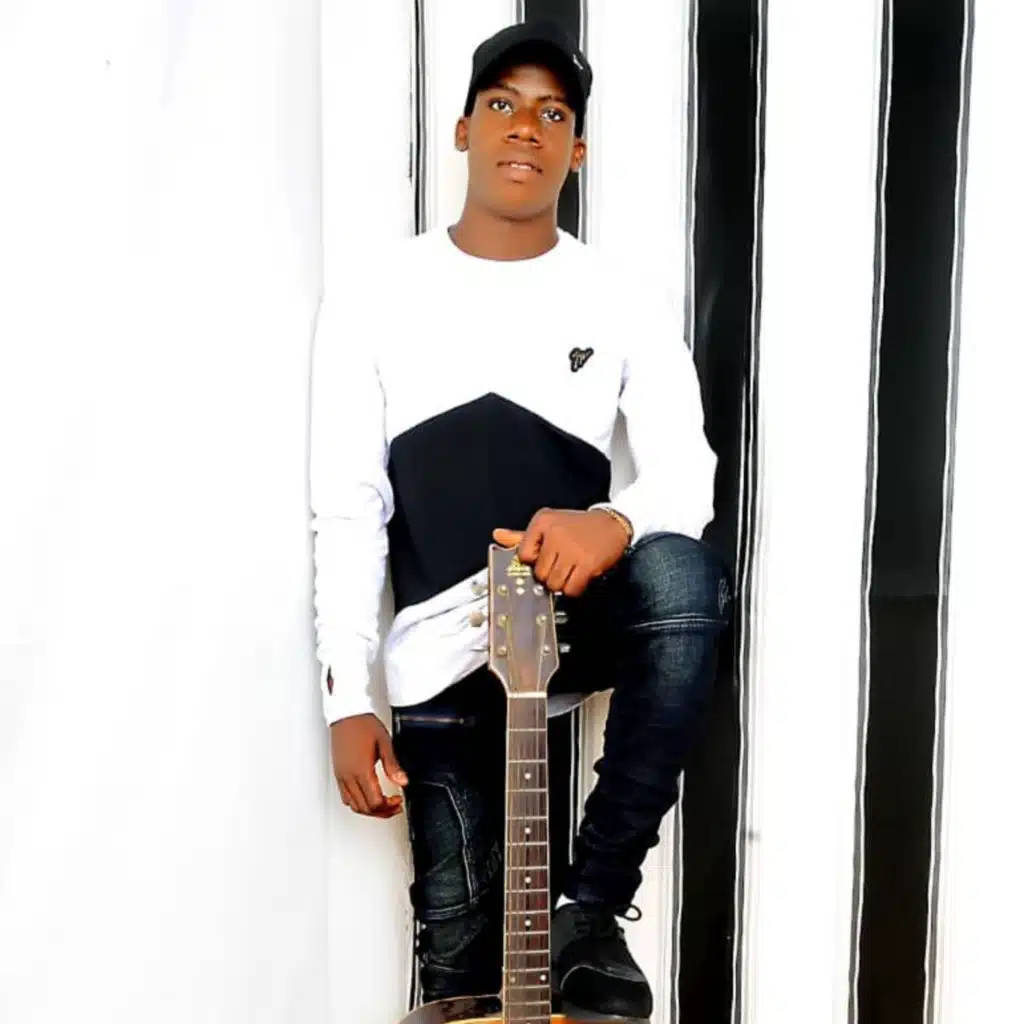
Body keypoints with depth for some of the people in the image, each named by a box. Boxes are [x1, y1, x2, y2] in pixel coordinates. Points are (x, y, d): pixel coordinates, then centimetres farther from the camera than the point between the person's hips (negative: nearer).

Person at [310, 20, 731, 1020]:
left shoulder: (625, 297, 2)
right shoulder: (385, 289, 1)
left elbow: (687, 477, -6)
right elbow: (346, 509, -2)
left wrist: (614, 523, -31)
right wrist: (349, 701, -7)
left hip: (582, 618, 0)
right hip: (443, 659, 0)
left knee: (683, 576, -32)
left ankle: (589, 908, -16)